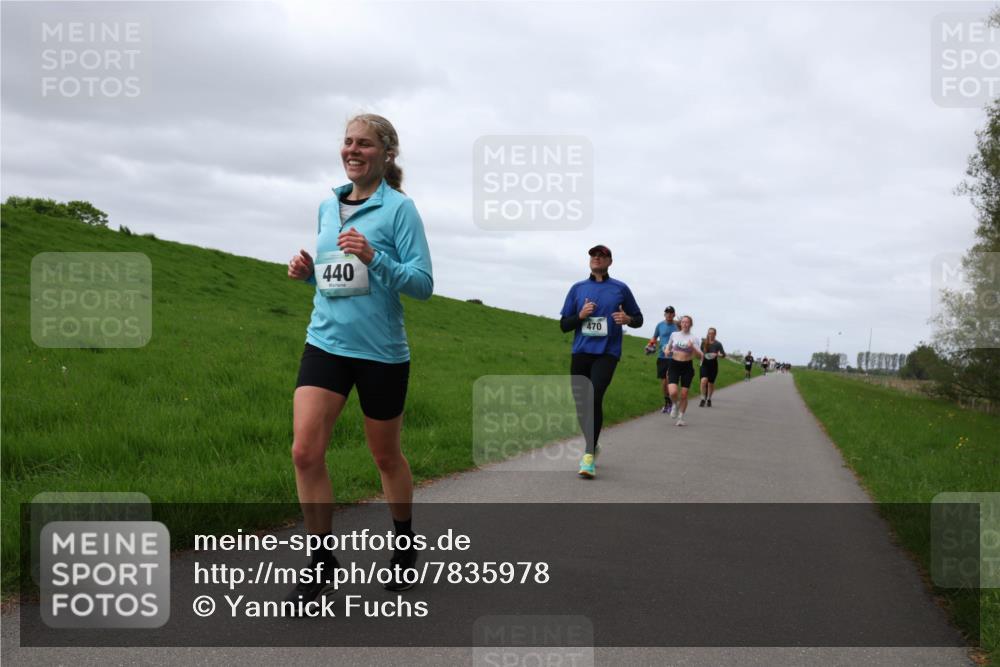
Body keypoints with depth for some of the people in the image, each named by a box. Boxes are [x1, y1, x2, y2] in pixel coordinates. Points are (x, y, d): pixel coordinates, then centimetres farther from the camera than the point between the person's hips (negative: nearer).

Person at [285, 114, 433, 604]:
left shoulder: (399, 207, -7)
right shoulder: (328, 206, 10)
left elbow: (422, 283, -12)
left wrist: (374, 258, -26)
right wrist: (307, 270, 1)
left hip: (381, 350, -4)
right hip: (325, 341, 4)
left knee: (386, 457, 11)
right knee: (305, 451, -10)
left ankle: (404, 547, 35)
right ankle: (321, 560, 6)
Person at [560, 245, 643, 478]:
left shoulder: (620, 288, 7)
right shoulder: (577, 288, 11)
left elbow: (638, 319, 14)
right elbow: (564, 325, 11)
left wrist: (627, 319, -9)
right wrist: (581, 315, -8)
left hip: (607, 353, -3)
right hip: (580, 352, 3)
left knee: (594, 398, -21)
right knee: (581, 403, 5)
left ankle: (589, 455, -18)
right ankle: (592, 447, 28)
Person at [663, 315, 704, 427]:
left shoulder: (693, 338, 1)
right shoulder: (674, 335, 6)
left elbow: (700, 355, -4)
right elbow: (667, 347, 21)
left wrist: (692, 347, -22)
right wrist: (667, 351, -3)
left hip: (687, 366, 0)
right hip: (674, 364, 0)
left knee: (684, 394, 0)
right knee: (673, 392, -17)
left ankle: (680, 417, 16)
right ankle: (676, 404, 17)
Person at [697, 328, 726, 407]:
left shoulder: (718, 344, -2)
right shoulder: (703, 342, 2)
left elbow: (723, 355, -4)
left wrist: (717, 355, -22)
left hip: (713, 365, 0)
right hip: (704, 365, 0)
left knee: (711, 383, 8)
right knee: (704, 380, -20)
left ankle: (709, 399, 30)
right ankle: (703, 399, -9)